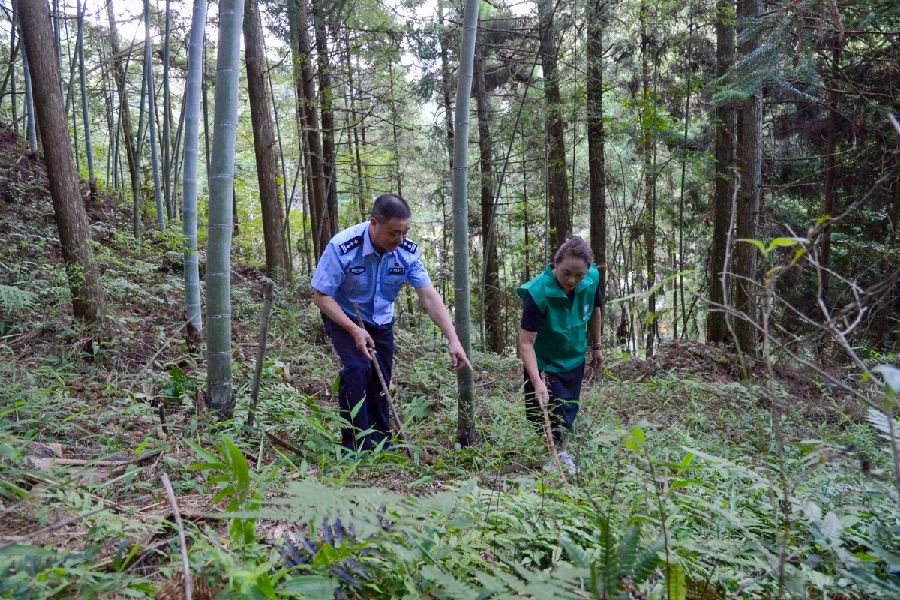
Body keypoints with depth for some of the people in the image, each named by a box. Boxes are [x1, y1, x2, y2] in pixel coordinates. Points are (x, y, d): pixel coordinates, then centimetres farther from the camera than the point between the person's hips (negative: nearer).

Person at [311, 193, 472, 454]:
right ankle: (355, 443, -9)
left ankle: (380, 441, 26)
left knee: (381, 378, 6)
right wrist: (354, 330, -30)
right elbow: (322, 296, -22)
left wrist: (453, 339, -28)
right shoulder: (342, 247, -30)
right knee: (357, 368, -22)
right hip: (342, 316, -4)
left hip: (381, 320, 4)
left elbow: (429, 296, -20)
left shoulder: (407, 251, -18)